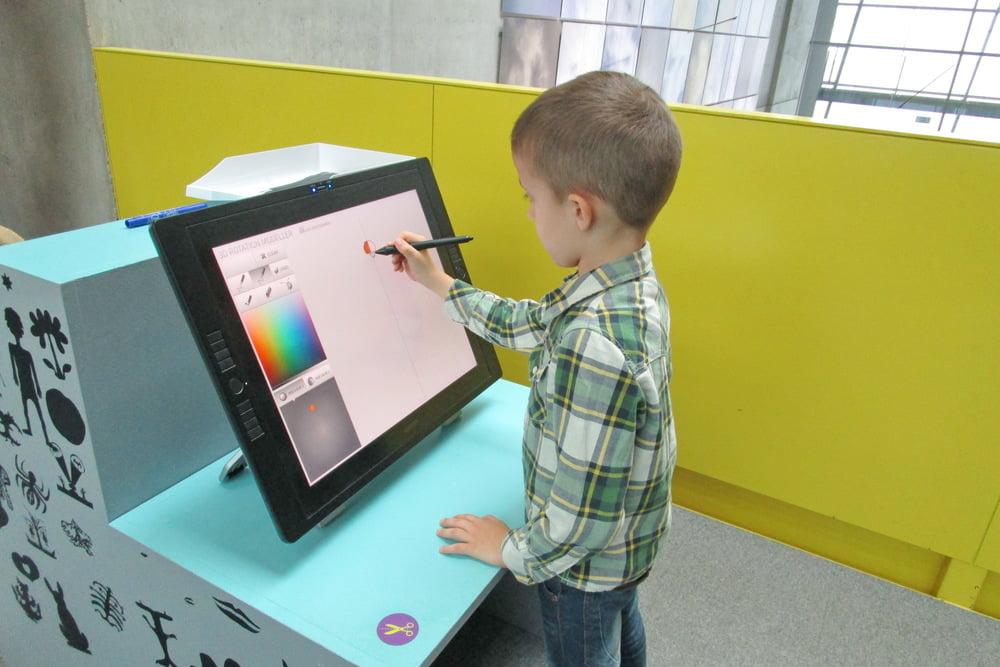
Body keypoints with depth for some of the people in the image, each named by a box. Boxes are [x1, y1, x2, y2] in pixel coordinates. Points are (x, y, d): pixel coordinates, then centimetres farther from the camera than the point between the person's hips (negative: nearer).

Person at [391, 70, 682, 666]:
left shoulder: (595, 348, -43)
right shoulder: (633, 284, -12)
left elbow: (580, 519, -35)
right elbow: (529, 324, 5)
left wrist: (514, 551, -15)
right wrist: (440, 284, 10)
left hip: (586, 567, -7)